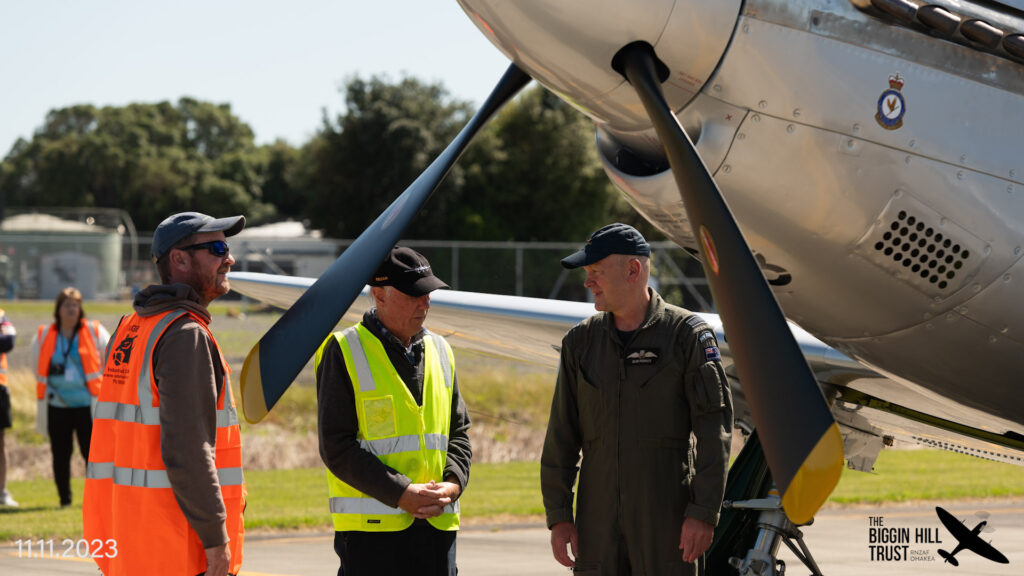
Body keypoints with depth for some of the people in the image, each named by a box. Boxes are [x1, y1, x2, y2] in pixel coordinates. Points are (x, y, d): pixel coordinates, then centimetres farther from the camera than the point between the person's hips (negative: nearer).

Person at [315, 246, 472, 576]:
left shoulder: (439, 351, 14)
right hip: (371, 527, -5)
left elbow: (459, 433, 17)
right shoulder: (343, 352, -5)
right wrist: (401, 494, -16)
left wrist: (451, 485, -4)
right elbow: (337, 447, -10)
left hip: (438, 523, 6)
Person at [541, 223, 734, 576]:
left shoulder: (688, 335, -2)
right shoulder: (580, 342, 11)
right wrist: (558, 516, 5)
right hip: (598, 518, 4)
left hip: (667, 516, -4)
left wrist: (703, 513, -12)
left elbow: (714, 430, -5)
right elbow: (561, 437, 12)